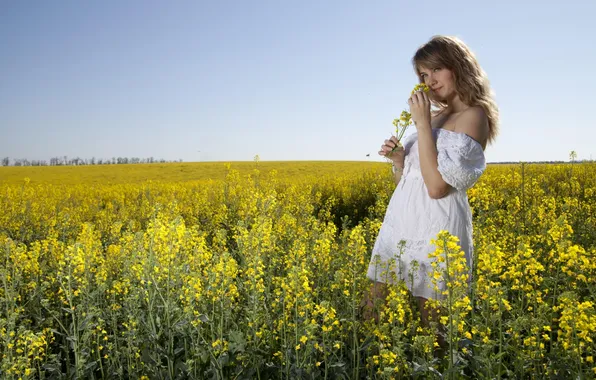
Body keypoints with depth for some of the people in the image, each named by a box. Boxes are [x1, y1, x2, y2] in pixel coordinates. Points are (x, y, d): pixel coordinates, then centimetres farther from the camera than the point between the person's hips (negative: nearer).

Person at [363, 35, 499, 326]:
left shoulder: (473, 115, -8)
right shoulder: (434, 117, 15)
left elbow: (437, 187, -20)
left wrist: (422, 123, -16)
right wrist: (397, 160, -3)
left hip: (436, 227, -8)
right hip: (401, 221, 8)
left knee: (432, 319, 5)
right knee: (372, 310, 11)